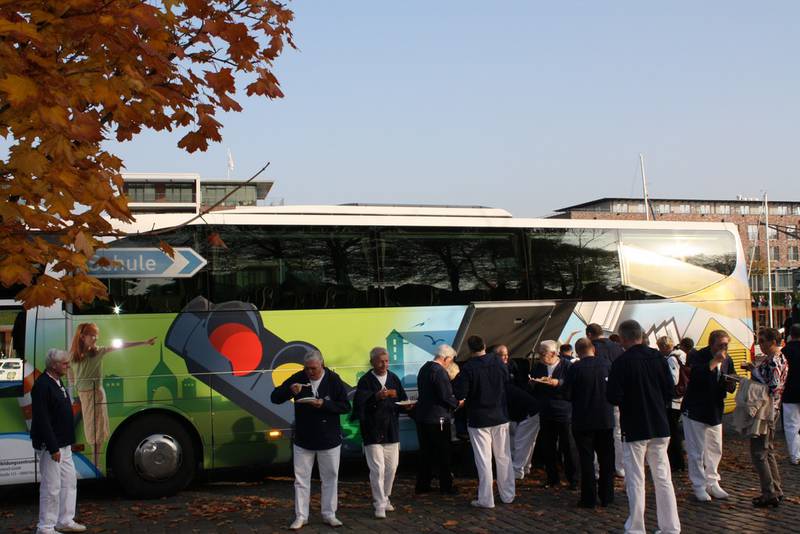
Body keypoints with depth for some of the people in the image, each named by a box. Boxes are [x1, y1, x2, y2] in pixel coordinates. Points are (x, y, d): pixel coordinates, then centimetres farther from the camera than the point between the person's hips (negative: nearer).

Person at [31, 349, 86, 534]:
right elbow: (42, 420, -23)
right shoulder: (42, 385, -19)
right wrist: (53, 448, -24)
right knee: (51, 487, -4)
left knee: (69, 482, 16)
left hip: (63, 444, 10)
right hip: (50, 446, -10)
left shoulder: (57, 382, 12)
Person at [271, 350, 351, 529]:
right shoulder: (298, 379, -5)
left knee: (330, 478, 8)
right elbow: (274, 398, -5)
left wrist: (324, 404, -24)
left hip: (329, 439, -1)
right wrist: (289, 390, -25)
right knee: (301, 479, 5)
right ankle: (301, 516, 13)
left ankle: (329, 515, 20)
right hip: (303, 439, 1)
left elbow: (346, 406, -10)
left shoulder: (334, 380, -9)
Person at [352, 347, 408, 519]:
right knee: (378, 469, -7)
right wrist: (376, 397, -35)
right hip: (373, 432, -5)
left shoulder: (394, 378, 9)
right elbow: (360, 402, -21)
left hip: (392, 431, 5)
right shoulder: (365, 381, -8)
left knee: (391, 468, 11)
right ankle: (379, 504, 1)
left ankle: (385, 498, 29)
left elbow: (403, 398, 16)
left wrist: (406, 405, -6)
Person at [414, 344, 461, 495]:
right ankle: (446, 486, 9)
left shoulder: (424, 369, 11)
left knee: (425, 452, 15)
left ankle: (422, 485, 18)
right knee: (444, 453, 3)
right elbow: (446, 396, -20)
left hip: (422, 417, 8)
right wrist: (457, 403, 0)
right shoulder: (440, 371, -17)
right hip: (437, 418, -8)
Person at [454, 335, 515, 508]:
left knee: (483, 460, 1)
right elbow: (508, 383, 11)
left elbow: (460, 394, -17)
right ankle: (508, 495, 20)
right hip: (500, 416, 4)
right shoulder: (498, 362, -3)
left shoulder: (468, 368, -16)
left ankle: (486, 499, 3)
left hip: (478, 419, -4)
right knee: (503, 457, 13)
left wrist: (458, 380, 1)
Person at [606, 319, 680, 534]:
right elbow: (670, 389, 3)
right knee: (663, 478, 11)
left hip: (634, 429, -4)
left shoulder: (621, 362, -15)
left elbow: (613, 397, -16)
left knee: (635, 481, 3)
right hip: (660, 426, 4)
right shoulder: (657, 357, -1)